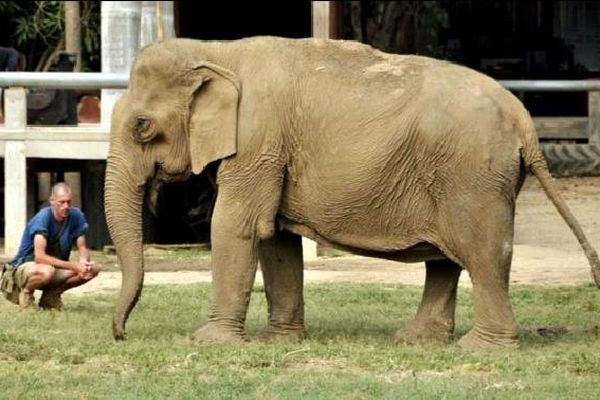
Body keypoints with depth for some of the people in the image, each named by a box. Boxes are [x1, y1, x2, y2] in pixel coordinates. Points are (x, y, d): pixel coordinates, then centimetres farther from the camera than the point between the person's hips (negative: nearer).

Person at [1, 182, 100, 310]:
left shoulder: (76, 215, -7)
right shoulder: (43, 218, -24)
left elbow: (83, 248, 1)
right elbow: (40, 257, -33)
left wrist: (84, 261, -25)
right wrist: (73, 266, -37)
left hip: (57, 267, 6)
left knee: (94, 268, -15)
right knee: (47, 271, -41)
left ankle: (52, 294, 3)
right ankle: (26, 293, -6)